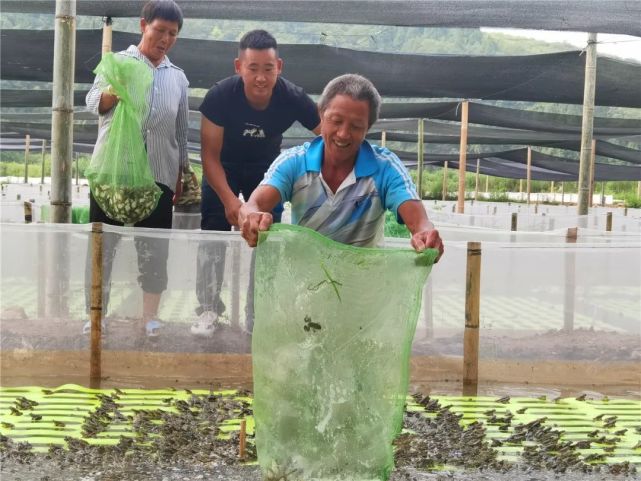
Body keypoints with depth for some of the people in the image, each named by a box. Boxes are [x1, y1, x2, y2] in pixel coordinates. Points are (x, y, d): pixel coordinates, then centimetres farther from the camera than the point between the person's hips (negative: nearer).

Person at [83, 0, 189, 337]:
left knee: (155, 249, 4)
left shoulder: (178, 78, 13)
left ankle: (150, 317, 15)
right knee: (102, 245, 3)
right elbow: (93, 103, -8)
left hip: (158, 177, 2)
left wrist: (181, 174, 13)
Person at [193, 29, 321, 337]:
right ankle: (208, 310, 12)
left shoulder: (293, 99, -31)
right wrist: (229, 200, -37)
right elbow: (210, 156, -25)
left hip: (266, 171, 1)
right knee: (212, 238, -3)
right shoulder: (220, 97, -32)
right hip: (223, 170, -1)